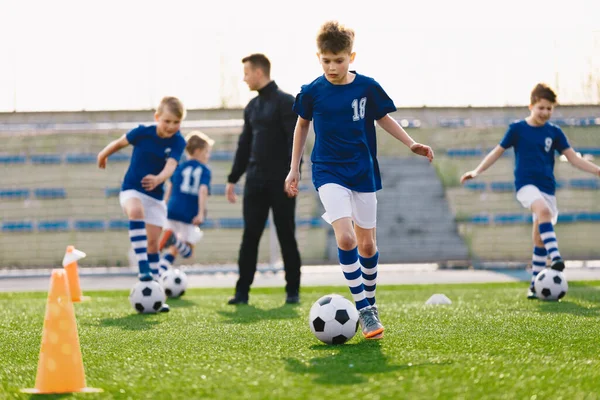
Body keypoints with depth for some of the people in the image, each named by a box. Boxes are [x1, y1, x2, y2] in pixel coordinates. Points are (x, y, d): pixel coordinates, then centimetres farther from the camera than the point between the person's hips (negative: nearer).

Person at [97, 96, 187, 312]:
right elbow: (120, 142, 5)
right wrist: (103, 155, 22)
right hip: (131, 190, -3)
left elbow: (170, 166, -27)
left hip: (155, 196, 3)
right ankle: (143, 267, -42)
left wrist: (158, 179, -48)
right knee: (136, 211, -36)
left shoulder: (178, 142, -11)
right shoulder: (143, 132, -13)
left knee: (153, 241, 0)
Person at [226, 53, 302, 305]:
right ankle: (242, 291, 1)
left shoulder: (285, 102, -5)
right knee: (250, 236, 1)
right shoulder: (252, 107, 16)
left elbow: (294, 140, -12)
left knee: (286, 236, 1)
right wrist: (233, 179, 16)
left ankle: (293, 291, 10)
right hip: (255, 181, 6)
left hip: (280, 182, -6)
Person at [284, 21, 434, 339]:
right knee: (345, 238, -19)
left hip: (363, 172, 2)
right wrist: (294, 168, 13)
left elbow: (383, 118, 12)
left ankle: (370, 302, 30)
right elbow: (302, 124, 12)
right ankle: (364, 310, -11)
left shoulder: (367, 87, -4)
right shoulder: (312, 92, -5)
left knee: (367, 243, 8)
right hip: (328, 171, -2)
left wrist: (411, 143, 1)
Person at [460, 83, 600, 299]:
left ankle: (535, 285, 12)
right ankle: (555, 257, -45)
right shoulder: (517, 128, 1)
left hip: (547, 187, 3)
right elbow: (498, 151, 7)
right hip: (525, 184, -3)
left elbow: (573, 158, 8)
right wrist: (477, 171, 0)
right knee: (544, 210, -34)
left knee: (540, 238, 2)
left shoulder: (554, 132, 7)